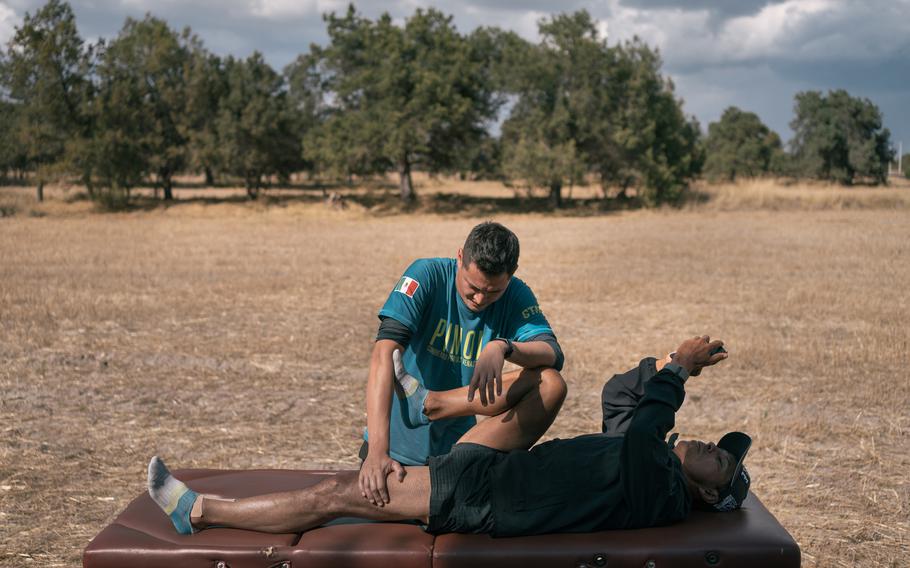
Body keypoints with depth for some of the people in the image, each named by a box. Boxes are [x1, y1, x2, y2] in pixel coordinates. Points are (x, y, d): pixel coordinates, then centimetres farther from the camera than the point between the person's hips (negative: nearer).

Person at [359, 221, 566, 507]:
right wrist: (378, 449, -38)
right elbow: (385, 352, -26)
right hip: (399, 445, -4)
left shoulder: (517, 297, -3)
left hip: (460, 438, 4)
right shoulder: (428, 275, -14)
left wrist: (502, 347, -39)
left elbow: (553, 355, -16)